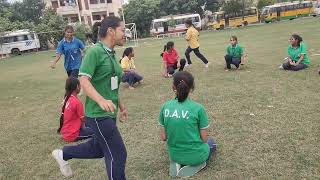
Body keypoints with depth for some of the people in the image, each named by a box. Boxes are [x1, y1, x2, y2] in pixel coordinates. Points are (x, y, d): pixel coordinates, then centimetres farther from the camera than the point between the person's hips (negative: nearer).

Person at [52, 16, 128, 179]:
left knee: (98, 149, 24)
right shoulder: (94, 51, -16)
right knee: (117, 155, -1)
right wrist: (101, 100, -39)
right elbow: (84, 80, -24)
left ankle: (63, 154, 43)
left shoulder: (111, 54, 11)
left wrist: (121, 105, 20)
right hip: (98, 114, -9)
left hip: (109, 113, 9)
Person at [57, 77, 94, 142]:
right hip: (72, 135, -8)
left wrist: (83, 127, 14)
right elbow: (82, 119, -11)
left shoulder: (66, 99, 3)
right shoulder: (77, 102, -21)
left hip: (65, 133, 8)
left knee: (88, 128, 26)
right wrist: (83, 127, 9)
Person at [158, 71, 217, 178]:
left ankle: (178, 163, 8)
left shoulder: (165, 107, -11)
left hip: (174, 155, 3)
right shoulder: (198, 108, -20)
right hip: (194, 155, -3)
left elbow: (163, 137, -5)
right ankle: (197, 164, 4)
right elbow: (204, 138, -12)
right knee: (211, 143, 32)